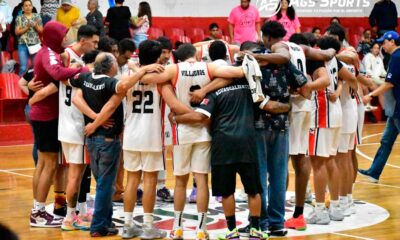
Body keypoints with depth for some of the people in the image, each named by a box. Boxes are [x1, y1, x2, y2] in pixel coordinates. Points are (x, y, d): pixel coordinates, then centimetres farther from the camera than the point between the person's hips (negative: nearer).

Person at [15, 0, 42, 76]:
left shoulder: (37, 17, 9)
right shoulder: (19, 18, 5)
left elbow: (41, 31, 8)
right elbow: (17, 32, -1)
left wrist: (36, 26, -11)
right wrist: (26, 27, -13)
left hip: (36, 44, 1)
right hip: (23, 45, -1)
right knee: (23, 67, -7)